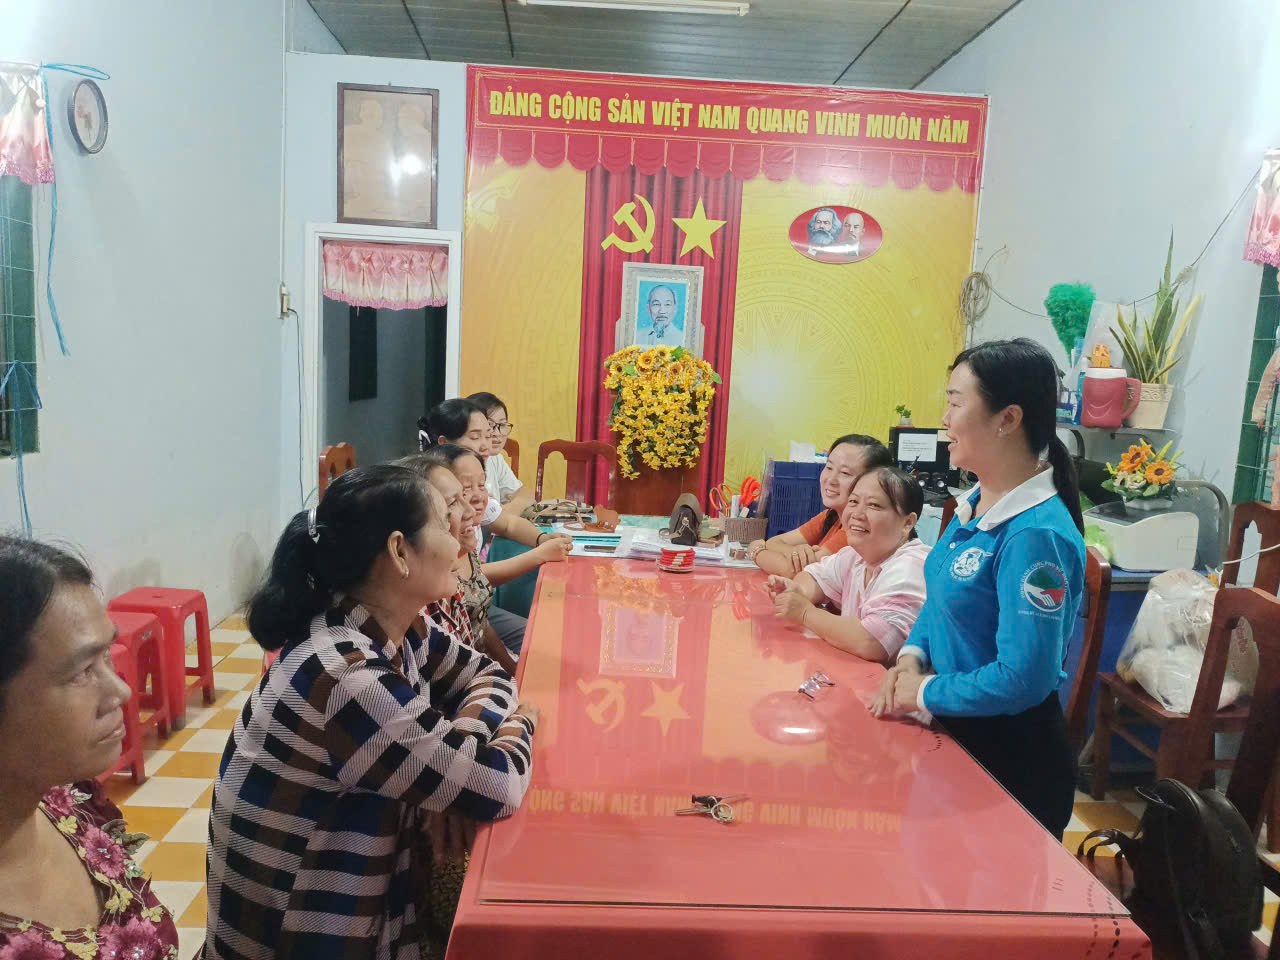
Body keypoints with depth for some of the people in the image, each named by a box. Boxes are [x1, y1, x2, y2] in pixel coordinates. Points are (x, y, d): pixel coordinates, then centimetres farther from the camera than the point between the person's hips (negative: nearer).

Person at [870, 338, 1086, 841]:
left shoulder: (1036, 535, -28)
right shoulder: (977, 502, 0)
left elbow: (1023, 679, -30)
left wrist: (926, 693, -18)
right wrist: (912, 657, -3)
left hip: (1013, 761, -8)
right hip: (956, 730, 8)